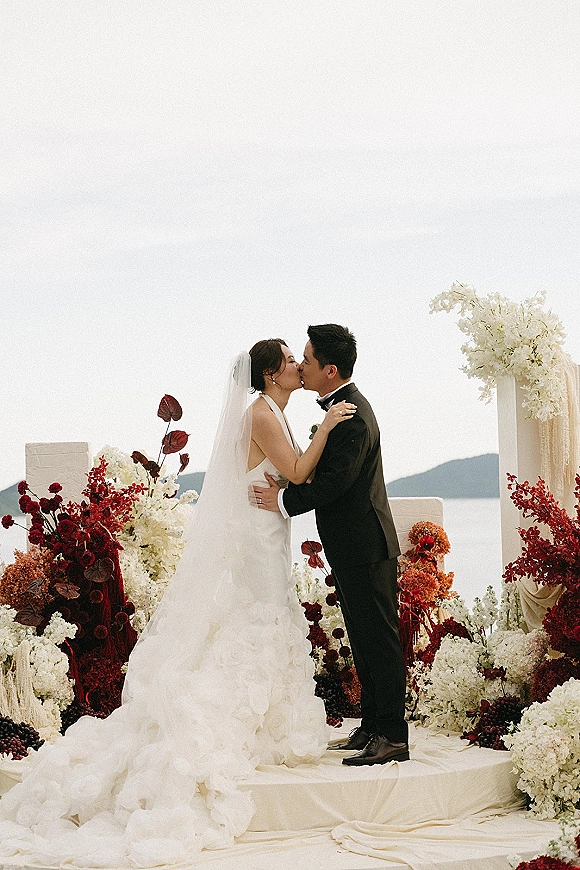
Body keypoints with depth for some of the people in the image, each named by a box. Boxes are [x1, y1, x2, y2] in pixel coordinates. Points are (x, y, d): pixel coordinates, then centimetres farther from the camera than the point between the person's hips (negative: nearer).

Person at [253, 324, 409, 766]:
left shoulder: (353, 417, -21)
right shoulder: (344, 405, 13)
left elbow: (335, 481, -25)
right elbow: (323, 469, 16)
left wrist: (284, 500, -14)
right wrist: (287, 481, 2)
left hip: (366, 548, -11)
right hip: (354, 547, 11)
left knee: (379, 638, -5)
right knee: (364, 639, 15)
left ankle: (393, 736, -1)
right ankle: (372, 726, 24)